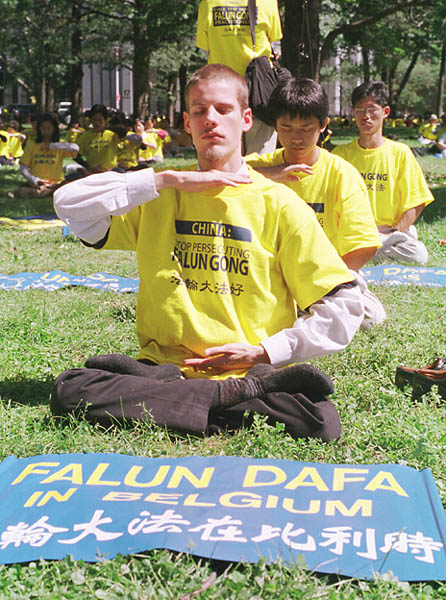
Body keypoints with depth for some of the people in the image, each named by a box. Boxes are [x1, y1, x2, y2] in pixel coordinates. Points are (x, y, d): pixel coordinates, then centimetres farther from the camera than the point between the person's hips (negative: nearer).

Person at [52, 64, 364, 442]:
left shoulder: (279, 204, 4)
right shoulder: (159, 197, 11)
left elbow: (344, 307, 3)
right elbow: (69, 203, -4)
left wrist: (264, 352, -7)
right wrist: (169, 180, -6)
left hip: (253, 371, -2)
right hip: (164, 365, 3)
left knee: (319, 420, -32)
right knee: (71, 391, -26)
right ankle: (236, 396, -22)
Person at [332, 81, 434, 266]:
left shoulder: (400, 153, 6)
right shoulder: (341, 153, 7)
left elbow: (416, 202, 5)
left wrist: (393, 232, -10)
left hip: (393, 232, 1)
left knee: (417, 256, -31)